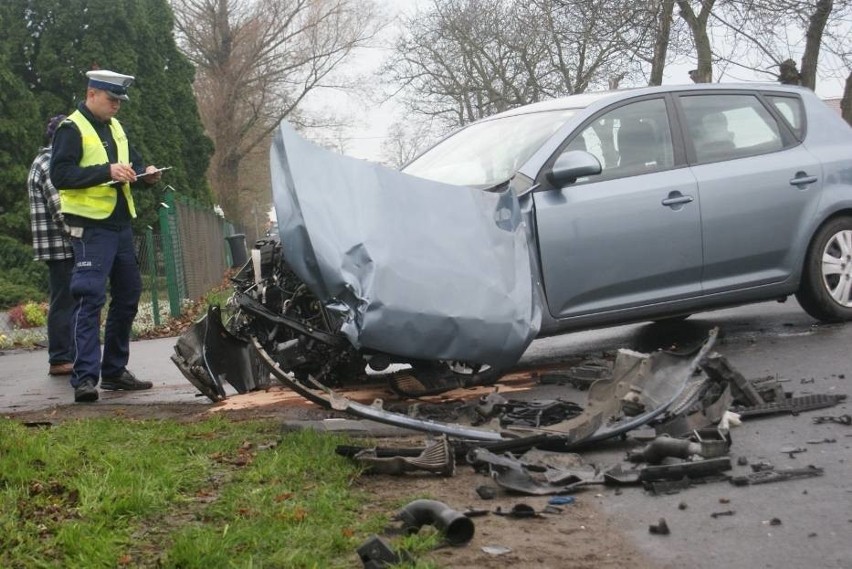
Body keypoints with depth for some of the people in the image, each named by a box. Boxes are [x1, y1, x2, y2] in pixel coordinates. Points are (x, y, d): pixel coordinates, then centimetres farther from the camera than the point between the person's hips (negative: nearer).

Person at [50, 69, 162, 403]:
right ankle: (85, 378, -13)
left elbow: (132, 161, 26)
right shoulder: (72, 129, -8)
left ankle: (114, 370, 23)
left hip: (120, 225, 9)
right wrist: (106, 171, -26)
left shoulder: (115, 128, 17)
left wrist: (144, 173, 3)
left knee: (128, 295, 13)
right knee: (91, 299, -13)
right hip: (91, 227, -9)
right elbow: (59, 175, -18)